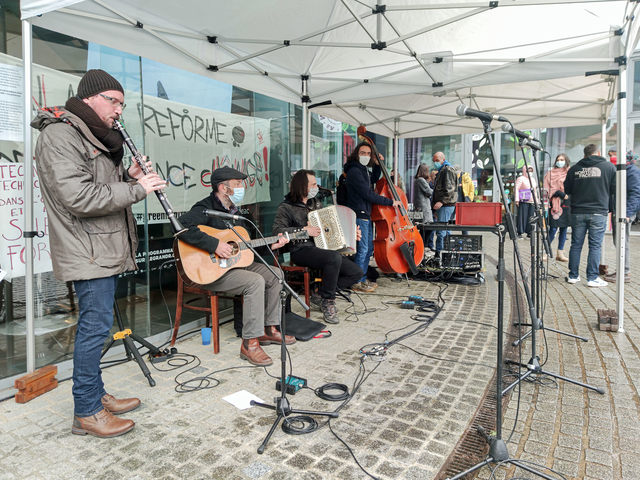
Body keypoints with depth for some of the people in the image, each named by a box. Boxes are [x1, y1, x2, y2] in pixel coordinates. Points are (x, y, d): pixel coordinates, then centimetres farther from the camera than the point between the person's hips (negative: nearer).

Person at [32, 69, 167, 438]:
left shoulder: (95, 137, 19)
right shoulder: (60, 135, -13)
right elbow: (78, 197, -24)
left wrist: (127, 177, 6)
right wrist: (136, 190, -19)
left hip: (107, 249, 10)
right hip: (89, 251, -10)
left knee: (95, 325, 16)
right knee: (96, 326, -5)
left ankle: (97, 394, 29)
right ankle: (87, 413, 9)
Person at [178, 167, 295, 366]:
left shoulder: (233, 211, 16)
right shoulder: (205, 208, -13)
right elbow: (182, 227, -34)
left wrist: (271, 246, 7)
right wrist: (215, 245, -33)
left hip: (233, 263, 10)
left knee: (276, 274, 4)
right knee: (255, 281, -29)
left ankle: (269, 329, 11)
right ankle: (250, 343, -22)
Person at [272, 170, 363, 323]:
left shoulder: (315, 204, 20)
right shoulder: (286, 208, -3)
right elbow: (277, 230, -17)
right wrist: (304, 230, -21)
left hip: (322, 248, 8)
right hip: (301, 251, -8)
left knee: (357, 272, -6)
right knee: (334, 258, -36)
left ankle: (320, 296, 3)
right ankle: (328, 300, -15)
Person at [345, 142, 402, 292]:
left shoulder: (364, 170, 16)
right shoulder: (354, 171, -14)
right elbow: (368, 194, -19)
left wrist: (377, 165, 20)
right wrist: (391, 202, -14)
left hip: (366, 215, 10)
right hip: (359, 216, -10)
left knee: (369, 248, 13)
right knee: (362, 249, -7)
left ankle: (362, 279, 24)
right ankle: (356, 282, 2)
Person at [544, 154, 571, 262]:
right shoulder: (551, 173, 4)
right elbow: (548, 189, -3)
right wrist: (561, 194, -14)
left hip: (567, 204, 4)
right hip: (555, 204, -4)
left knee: (564, 228, 5)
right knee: (553, 228, -10)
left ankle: (560, 253, 12)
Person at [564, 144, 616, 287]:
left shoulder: (574, 169, 4)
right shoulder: (609, 166, 0)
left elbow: (567, 190, 10)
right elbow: (615, 189, 1)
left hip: (577, 212, 2)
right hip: (598, 212, -2)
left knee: (576, 245, 9)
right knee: (595, 246, 3)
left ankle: (573, 276, 15)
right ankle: (592, 278, 5)